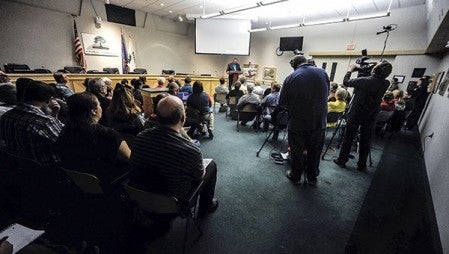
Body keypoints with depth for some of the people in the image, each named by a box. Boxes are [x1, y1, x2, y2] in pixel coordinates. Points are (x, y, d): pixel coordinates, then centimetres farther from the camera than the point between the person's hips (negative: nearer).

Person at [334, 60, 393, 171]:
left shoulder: (364, 81, -18)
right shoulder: (386, 84, -2)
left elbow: (345, 82, -5)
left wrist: (350, 70, 9)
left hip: (356, 115, -4)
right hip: (370, 117, 4)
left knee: (348, 138, 6)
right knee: (365, 141, 12)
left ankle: (342, 161, 15)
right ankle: (362, 165, 20)